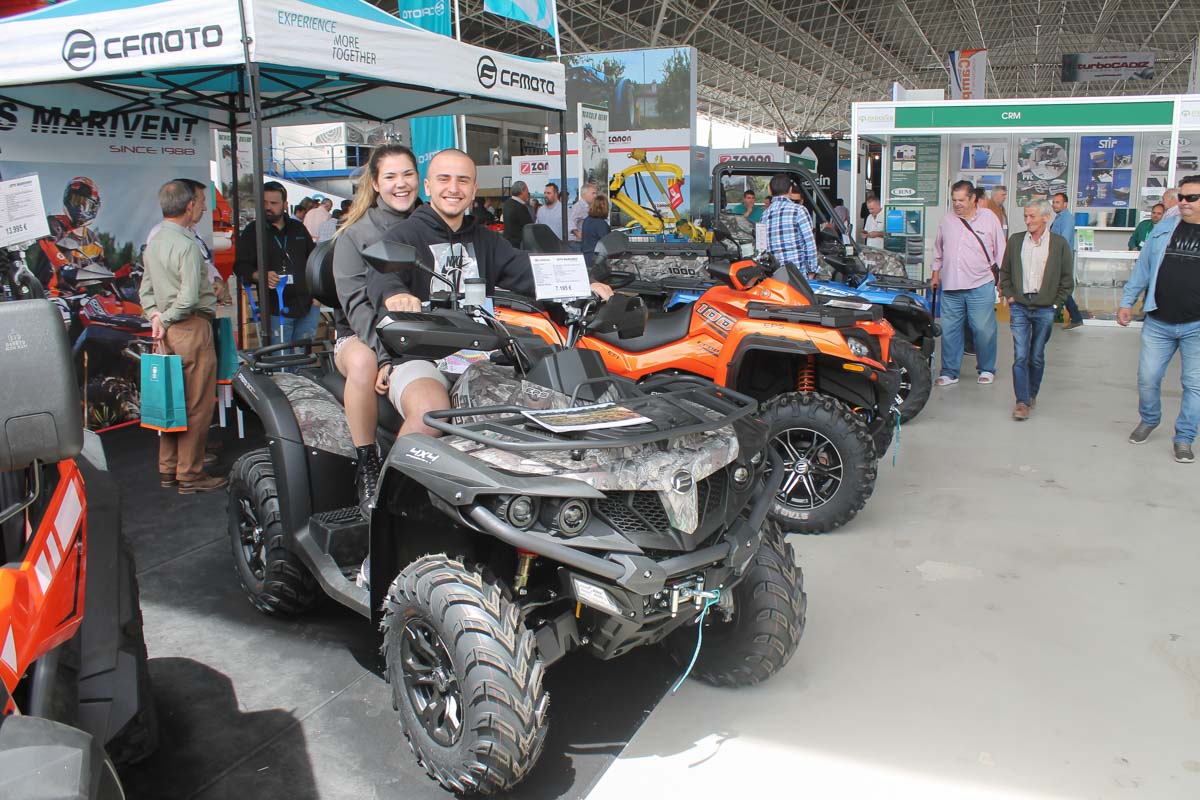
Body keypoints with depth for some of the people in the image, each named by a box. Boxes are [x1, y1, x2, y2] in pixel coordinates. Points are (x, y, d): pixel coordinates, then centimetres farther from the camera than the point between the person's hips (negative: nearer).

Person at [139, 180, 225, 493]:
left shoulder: (153, 244, 13)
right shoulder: (187, 245, -15)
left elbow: (145, 289, 17)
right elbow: (189, 298, -21)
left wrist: (155, 316, 4)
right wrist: (164, 320, -7)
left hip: (169, 331, 9)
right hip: (193, 329, -9)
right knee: (197, 405, -2)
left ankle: (168, 470, 23)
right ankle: (190, 475, 4)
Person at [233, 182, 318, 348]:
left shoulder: (298, 228, 14)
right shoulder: (252, 232, 2)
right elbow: (240, 266, -3)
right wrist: (261, 276, -24)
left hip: (307, 305, 3)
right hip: (276, 309, -3)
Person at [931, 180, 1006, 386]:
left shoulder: (989, 218, 3)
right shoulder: (947, 220, 10)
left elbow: (1000, 251, 7)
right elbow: (938, 251, 22)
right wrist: (936, 275, 21)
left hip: (981, 286, -3)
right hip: (950, 286, 3)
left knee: (983, 330, 0)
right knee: (949, 330, 4)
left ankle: (986, 369, 17)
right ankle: (949, 372, 14)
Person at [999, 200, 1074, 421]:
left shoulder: (1059, 244, 0)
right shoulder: (1015, 240, 6)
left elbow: (1067, 279, 5)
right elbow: (1004, 272, 15)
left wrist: (1056, 303, 0)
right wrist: (1009, 295, 5)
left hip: (1045, 309, -1)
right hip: (1019, 307, 1)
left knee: (1037, 357, 9)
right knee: (1020, 356, -6)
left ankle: (1032, 394, 26)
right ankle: (1022, 402, -5)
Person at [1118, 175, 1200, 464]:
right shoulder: (1164, 228, 5)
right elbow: (1143, 267, 11)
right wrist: (1127, 301, 9)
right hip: (1158, 322, 2)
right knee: (1147, 378, 7)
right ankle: (1149, 420, 34)